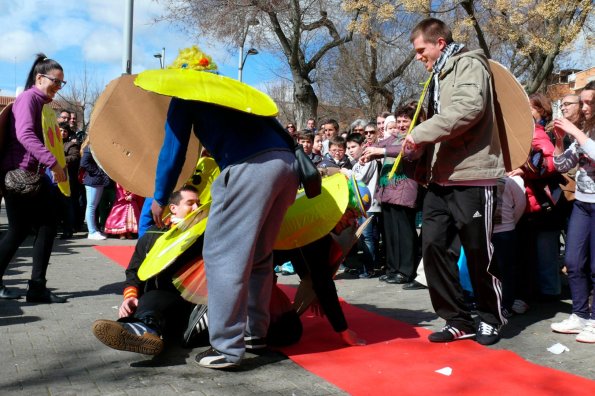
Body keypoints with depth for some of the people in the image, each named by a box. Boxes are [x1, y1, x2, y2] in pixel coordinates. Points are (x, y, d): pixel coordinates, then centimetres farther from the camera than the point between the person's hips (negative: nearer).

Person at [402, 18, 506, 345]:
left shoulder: (468, 64, -4)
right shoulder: (439, 76, 22)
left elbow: (469, 108, -23)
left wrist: (421, 133, -19)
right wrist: (420, 155, 7)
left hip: (471, 175, -8)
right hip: (441, 178, 8)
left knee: (478, 252, 2)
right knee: (432, 245, 0)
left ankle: (490, 319, 22)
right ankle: (458, 320, 10)